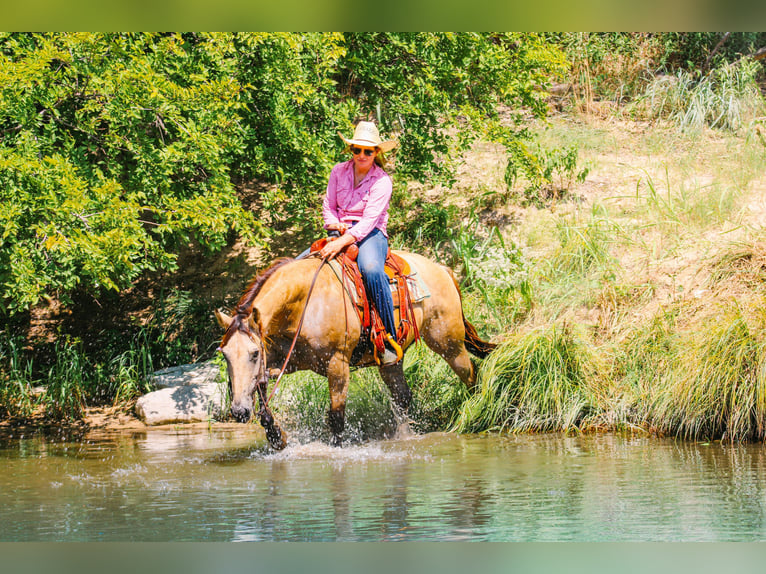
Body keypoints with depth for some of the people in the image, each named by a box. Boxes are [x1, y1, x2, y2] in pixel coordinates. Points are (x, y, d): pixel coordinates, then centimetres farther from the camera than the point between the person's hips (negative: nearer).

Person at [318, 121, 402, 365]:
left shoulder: (382, 181, -7)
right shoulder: (339, 172, 8)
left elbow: (369, 220, -18)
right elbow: (329, 206, 13)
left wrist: (343, 242, -31)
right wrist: (337, 226, -10)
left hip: (370, 234, -5)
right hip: (340, 232, 5)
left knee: (371, 269, -37)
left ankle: (390, 339, -34)